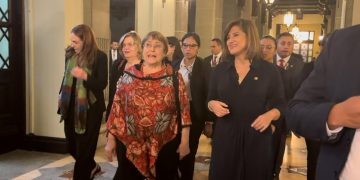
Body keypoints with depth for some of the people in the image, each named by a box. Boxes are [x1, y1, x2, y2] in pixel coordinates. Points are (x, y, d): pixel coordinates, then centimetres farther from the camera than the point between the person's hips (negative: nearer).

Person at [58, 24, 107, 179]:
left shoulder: (99, 57, -13)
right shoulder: (70, 53, 3)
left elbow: (102, 84, -15)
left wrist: (85, 76, -29)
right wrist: (61, 94, 12)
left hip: (90, 108, -6)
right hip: (71, 105, 6)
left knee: (84, 146, 4)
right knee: (71, 145, 14)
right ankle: (92, 167, 40)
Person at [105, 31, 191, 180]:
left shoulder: (174, 77, -2)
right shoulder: (128, 75, 1)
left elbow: (184, 110, -1)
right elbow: (117, 108, 2)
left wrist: (185, 142, -3)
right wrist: (110, 140, 2)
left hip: (165, 145, 0)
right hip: (130, 145, 1)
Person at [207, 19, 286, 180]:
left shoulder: (269, 70, -1)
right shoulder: (220, 70, 6)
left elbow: (280, 105, 3)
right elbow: (210, 100, 12)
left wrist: (270, 115, -17)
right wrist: (212, 104, -10)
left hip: (257, 136, -1)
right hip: (225, 136, 2)